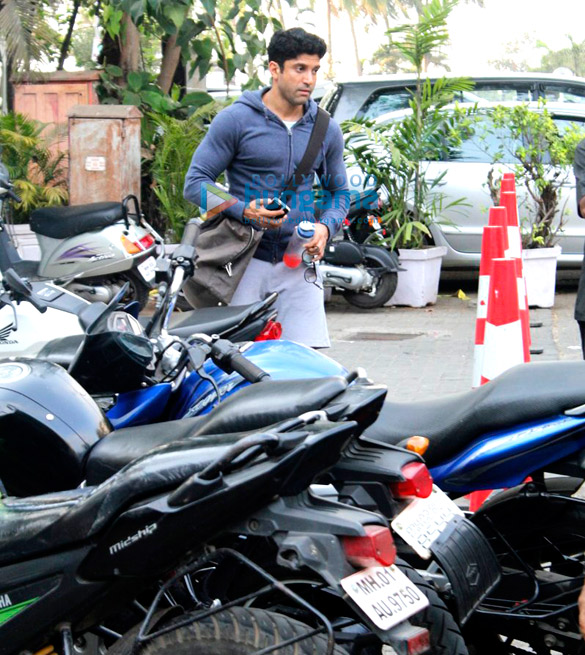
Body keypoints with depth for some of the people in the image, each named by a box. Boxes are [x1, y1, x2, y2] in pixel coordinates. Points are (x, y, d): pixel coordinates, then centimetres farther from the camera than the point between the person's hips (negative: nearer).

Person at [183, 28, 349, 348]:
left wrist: (325, 227, 1)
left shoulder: (326, 129, 13)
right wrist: (243, 211, -18)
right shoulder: (236, 119, -1)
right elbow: (195, 182, -2)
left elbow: (339, 191, 23)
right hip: (245, 260, -3)